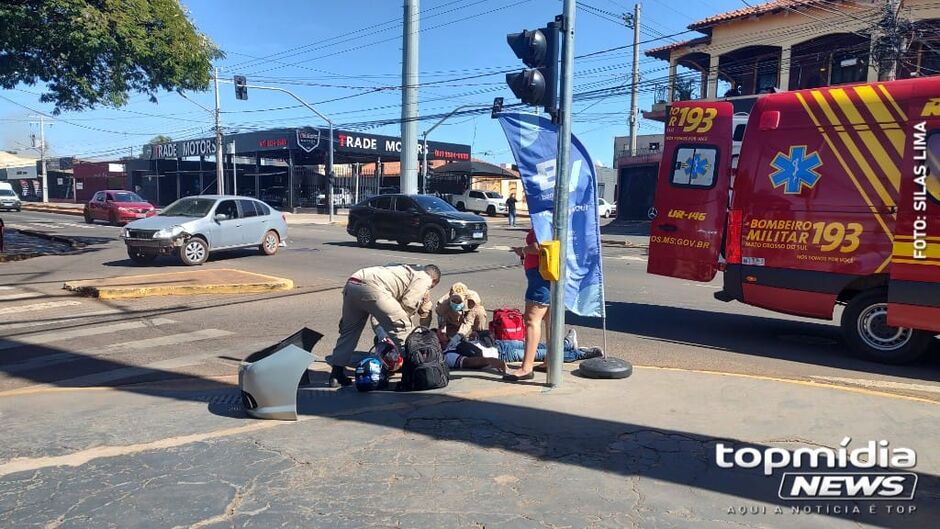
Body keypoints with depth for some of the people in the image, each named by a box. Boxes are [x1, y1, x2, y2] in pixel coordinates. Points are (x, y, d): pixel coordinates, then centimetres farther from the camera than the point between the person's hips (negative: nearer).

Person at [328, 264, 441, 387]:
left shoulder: (408, 270, 38)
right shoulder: (425, 278, 13)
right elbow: (408, 304, 0)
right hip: (371, 288, -9)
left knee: (348, 330, 20)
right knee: (403, 327, 1)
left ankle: (336, 374, 23)